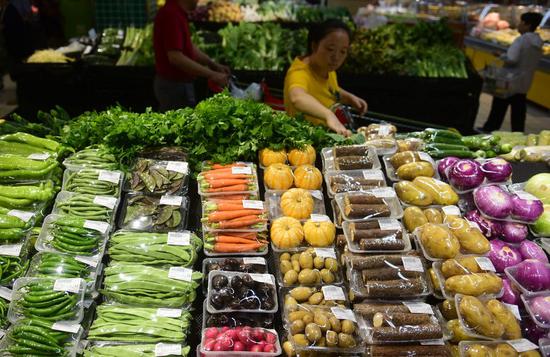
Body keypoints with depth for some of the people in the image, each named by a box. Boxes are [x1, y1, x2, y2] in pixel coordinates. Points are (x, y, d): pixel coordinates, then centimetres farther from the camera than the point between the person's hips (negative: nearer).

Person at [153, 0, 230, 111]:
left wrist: (214, 65, 8)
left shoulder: (176, 12, 9)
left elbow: (188, 47, 18)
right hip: (175, 86, -10)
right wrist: (211, 74, -25)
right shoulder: (172, 15, -22)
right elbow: (175, 57, -29)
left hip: (171, 84, 10)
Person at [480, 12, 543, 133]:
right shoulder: (538, 43, 8)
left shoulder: (521, 40, -17)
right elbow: (533, 64, 15)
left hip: (510, 82, -7)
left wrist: (502, 56, -8)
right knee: (518, 115, 11)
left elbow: (511, 59, -25)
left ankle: (488, 131, 15)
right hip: (524, 84, 7)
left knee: (498, 110, 5)